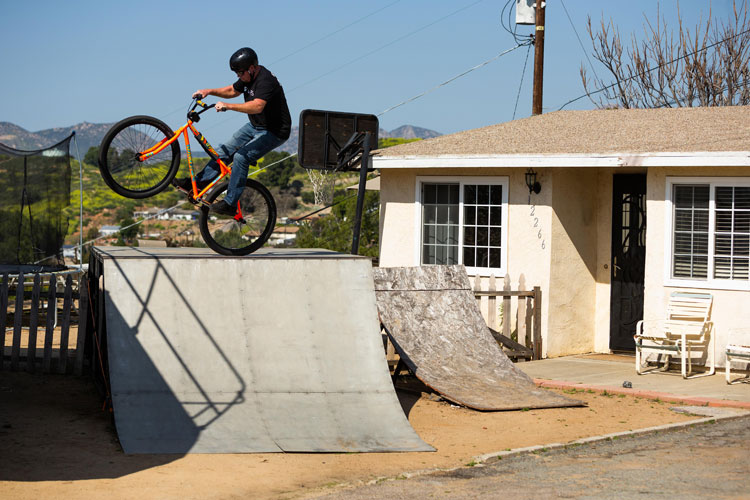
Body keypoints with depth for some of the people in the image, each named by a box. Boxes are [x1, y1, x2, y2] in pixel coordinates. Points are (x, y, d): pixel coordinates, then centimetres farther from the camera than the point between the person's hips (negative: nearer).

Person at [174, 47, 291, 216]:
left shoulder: (265, 80, -27)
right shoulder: (248, 76, 3)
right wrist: (210, 91, 2)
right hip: (254, 126, 10)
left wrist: (228, 106, -43)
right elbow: (232, 90, 18)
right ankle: (196, 184, 13)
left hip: (274, 132, -10)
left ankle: (230, 204, -19)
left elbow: (257, 106, -41)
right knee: (225, 150, 6)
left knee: (241, 157, -22)